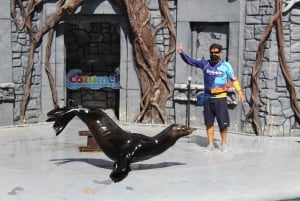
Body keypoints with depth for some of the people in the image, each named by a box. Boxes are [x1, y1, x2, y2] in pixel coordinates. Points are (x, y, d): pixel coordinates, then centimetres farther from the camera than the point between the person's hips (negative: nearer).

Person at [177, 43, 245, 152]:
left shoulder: (226, 65, -3)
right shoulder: (205, 63, 2)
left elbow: (234, 79, 3)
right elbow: (190, 61, 2)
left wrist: (239, 91, -6)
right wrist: (182, 53, -13)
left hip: (220, 98, -3)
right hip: (208, 98, 3)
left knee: (223, 122, -2)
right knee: (209, 122, 9)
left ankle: (224, 143, 15)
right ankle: (210, 144, 19)